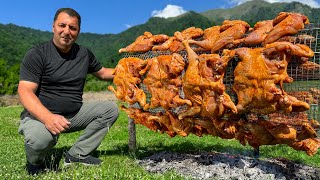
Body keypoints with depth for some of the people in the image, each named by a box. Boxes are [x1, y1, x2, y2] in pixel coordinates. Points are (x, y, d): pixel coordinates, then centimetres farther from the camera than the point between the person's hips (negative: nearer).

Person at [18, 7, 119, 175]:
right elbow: (25, 91, -18)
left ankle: (76, 155, -7)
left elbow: (102, 73, 22)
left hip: (75, 114, 6)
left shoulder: (84, 53, 7)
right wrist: (48, 117, -36)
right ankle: (35, 162, 4)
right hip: (40, 114, -5)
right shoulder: (36, 54, -9)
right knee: (39, 139, -36)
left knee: (110, 108, -6)